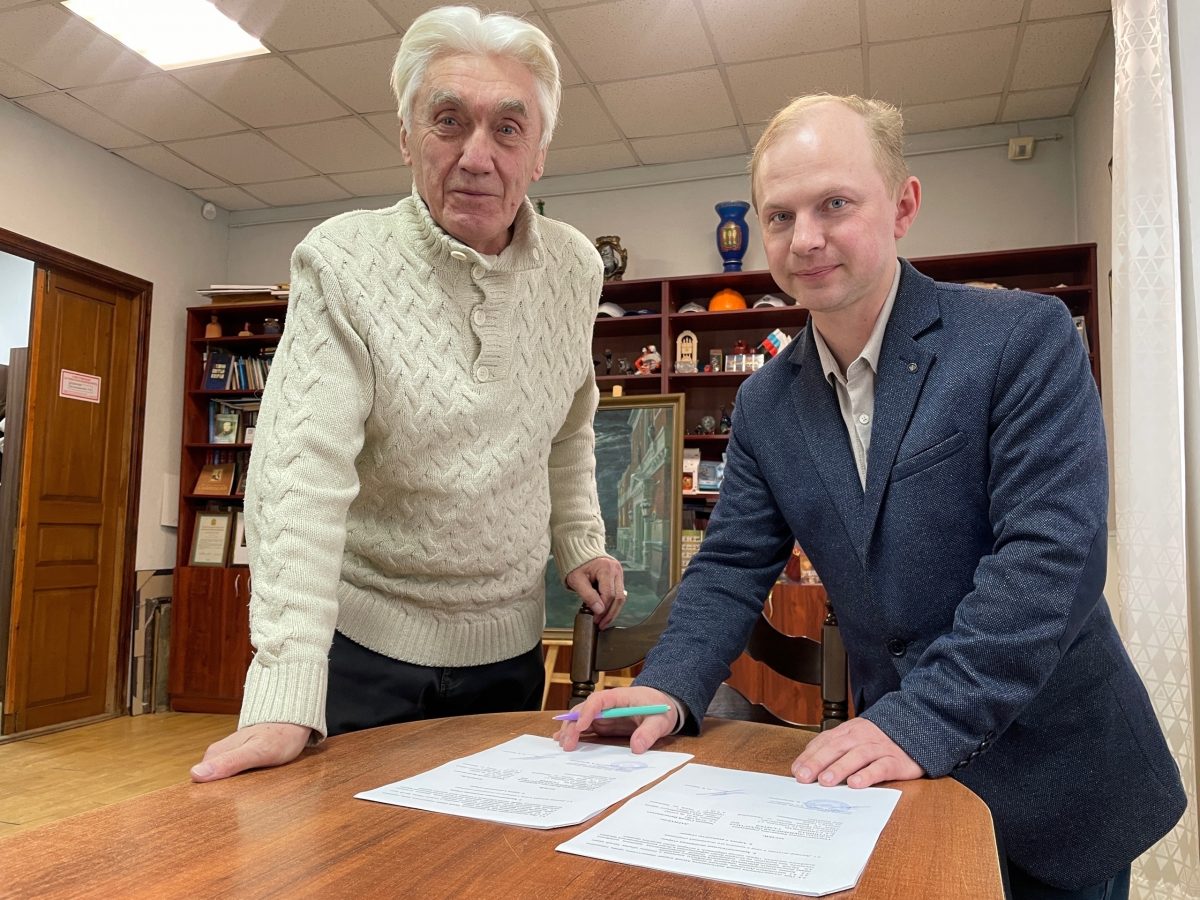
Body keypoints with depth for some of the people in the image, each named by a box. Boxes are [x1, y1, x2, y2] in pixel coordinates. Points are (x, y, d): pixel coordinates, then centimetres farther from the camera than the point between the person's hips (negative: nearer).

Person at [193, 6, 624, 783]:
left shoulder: (576, 268, -1)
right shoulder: (342, 262, -15)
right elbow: (304, 470, -23)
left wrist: (580, 542, 6)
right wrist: (285, 701, -28)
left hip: (508, 644, 4)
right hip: (363, 639, -3)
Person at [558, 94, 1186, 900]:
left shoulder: (1026, 337, -14)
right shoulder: (765, 403, 0)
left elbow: (1053, 552, -22)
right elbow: (733, 567, 0)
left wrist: (923, 721, -29)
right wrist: (670, 688, -17)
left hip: (1053, 775, -3)